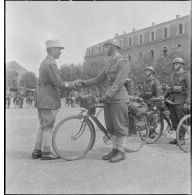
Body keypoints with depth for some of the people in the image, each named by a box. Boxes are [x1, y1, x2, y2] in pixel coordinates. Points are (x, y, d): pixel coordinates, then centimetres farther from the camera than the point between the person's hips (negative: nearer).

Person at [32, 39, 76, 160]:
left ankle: (37, 151, 22)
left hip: (41, 100, 10)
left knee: (43, 126, 16)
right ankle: (46, 152, 10)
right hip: (49, 101, -10)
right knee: (48, 127, 0)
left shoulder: (44, 63, 16)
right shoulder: (51, 64, -16)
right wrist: (72, 84, -6)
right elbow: (59, 84, -21)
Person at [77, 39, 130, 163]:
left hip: (119, 99, -9)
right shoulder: (110, 64, 21)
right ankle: (115, 149, 21)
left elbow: (119, 82, -19)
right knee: (111, 126, 11)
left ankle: (121, 152, 8)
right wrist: (85, 83, 13)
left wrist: (108, 95, -27)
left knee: (120, 126, -1)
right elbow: (100, 78, 21)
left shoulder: (123, 62, -8)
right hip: (109, 98, 9)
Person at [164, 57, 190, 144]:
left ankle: (182, 138, 9)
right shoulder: (174, 75, 17)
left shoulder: (186, 74, -3)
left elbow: (189, 89, -10)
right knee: (174, 121, 8)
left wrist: (187, 102, -17)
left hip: (180, 101, -6)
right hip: (172, 100, 7)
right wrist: (164, 96, 16)